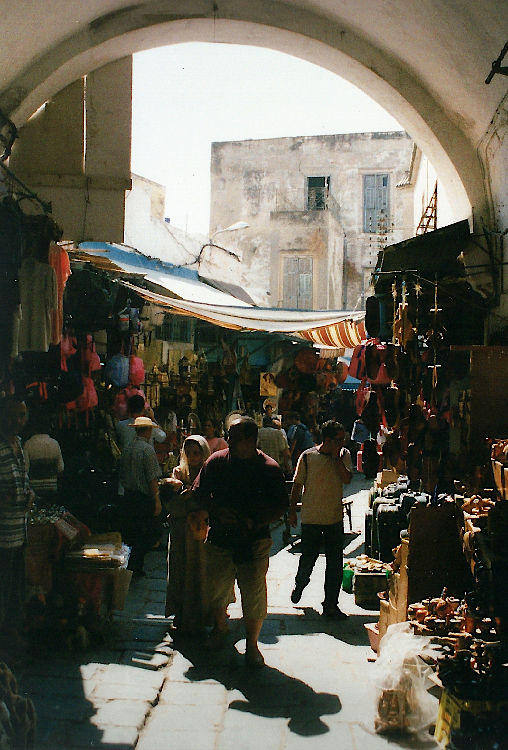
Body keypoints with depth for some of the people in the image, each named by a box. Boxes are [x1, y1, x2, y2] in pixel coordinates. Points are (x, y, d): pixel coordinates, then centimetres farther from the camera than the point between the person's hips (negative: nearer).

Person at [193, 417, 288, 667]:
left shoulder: (269, 468, -5)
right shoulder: (216, 462, 1)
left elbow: (281, 505, -2)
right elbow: (198, 493, 7)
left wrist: (256, 522, -16)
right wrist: (218, 511, -10)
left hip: (255, 542, -2)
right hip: (220, 539, 2)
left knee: (254, 595, 1)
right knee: (215, 589, 12)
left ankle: (252, 645, 20)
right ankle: (219, 627, 42)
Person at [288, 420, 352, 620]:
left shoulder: (344, 455, 1)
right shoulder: (308, 456, -7)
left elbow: (347, 479, -12)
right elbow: (297, 484, 1)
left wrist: (336, 457, -15)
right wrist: (292, 511, 4)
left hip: (335, 518, 2)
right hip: (311, 517, -2)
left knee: (335, 563, 2)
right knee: (308, 558, 7)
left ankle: (330, 605, 13)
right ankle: (300, 584, 40)